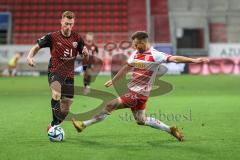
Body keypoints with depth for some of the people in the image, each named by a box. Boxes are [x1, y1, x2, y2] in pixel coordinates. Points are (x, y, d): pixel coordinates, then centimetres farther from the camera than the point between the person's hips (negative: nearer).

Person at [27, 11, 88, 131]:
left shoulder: (77, 38, -1)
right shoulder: (52, 37, -8)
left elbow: (85, 56, 5)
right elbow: (37, 46, 4)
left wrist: (85, 52, -18)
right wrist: (30, 57, -14)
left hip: (69, 75, 3)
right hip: (55, 72, -3)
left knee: (65, 110, 8)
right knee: (57, 94, -35)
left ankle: (52, 126, 33)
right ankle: (56, 123, -29)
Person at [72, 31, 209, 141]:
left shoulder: (155, 56, -16)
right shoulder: (136, 54, 6)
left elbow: (174, 59, -22)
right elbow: (126, 68, 18)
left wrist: (193, 60, -32)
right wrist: (113, 81, 24)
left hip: (139, 93, -9)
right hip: (133, 91, 9)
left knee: (110, 106, -9)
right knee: (141, 120, 15)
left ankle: (84, 125, 1)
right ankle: (171, 130, 22)